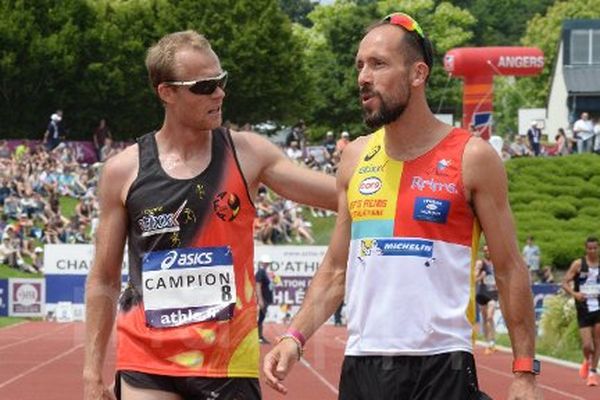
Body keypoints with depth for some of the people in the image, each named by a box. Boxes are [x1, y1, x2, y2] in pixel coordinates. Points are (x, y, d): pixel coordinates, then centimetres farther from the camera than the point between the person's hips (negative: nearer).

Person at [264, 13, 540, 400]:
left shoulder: (471, 157, -3)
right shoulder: (356, 158, 11)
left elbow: (509, 270, -1)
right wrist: (295, 337, 2)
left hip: (442, 367, -5)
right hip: (361, 366, 5)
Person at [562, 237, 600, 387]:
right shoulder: (578, 264, -4)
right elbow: (565, 282, -4)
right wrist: (574, 293, -22)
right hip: (584, 310, -2)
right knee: (586, 345, -5)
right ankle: (587, 361, 28)